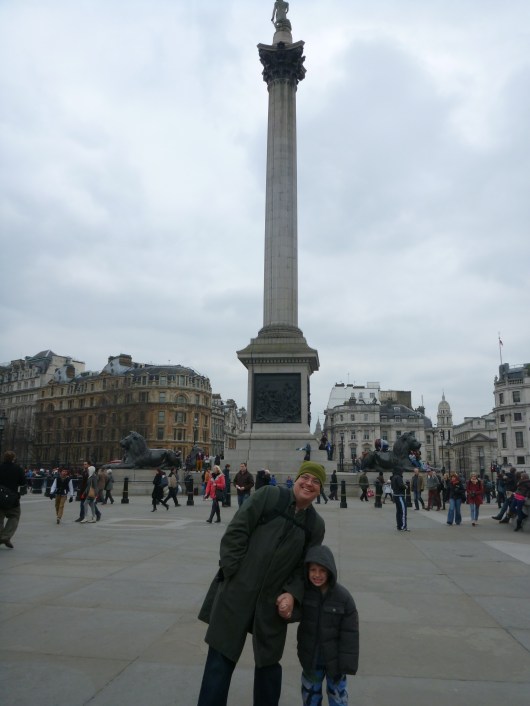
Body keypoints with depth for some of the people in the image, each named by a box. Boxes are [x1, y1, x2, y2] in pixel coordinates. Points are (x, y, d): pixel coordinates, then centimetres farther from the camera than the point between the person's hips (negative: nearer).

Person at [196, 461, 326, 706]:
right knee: (220, 660, 6)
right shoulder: (268, 495, -7)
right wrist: (234, 574, -13)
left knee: (268, 662, 18)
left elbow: (306, 566, 7)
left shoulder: (316, 525, 6)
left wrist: (292, 593, -9)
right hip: (236, 593, -3)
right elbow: (236, 532, -9)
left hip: (273, 603, 4)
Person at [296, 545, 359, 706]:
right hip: (310, 656, 2)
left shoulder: (343, 597, -20)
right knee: (310, 692, 20)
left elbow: (349, 634, -15)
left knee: (337, 692, 17)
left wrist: (347, 662, -14)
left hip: (333, 658, -2)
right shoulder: (303, 592, -14)